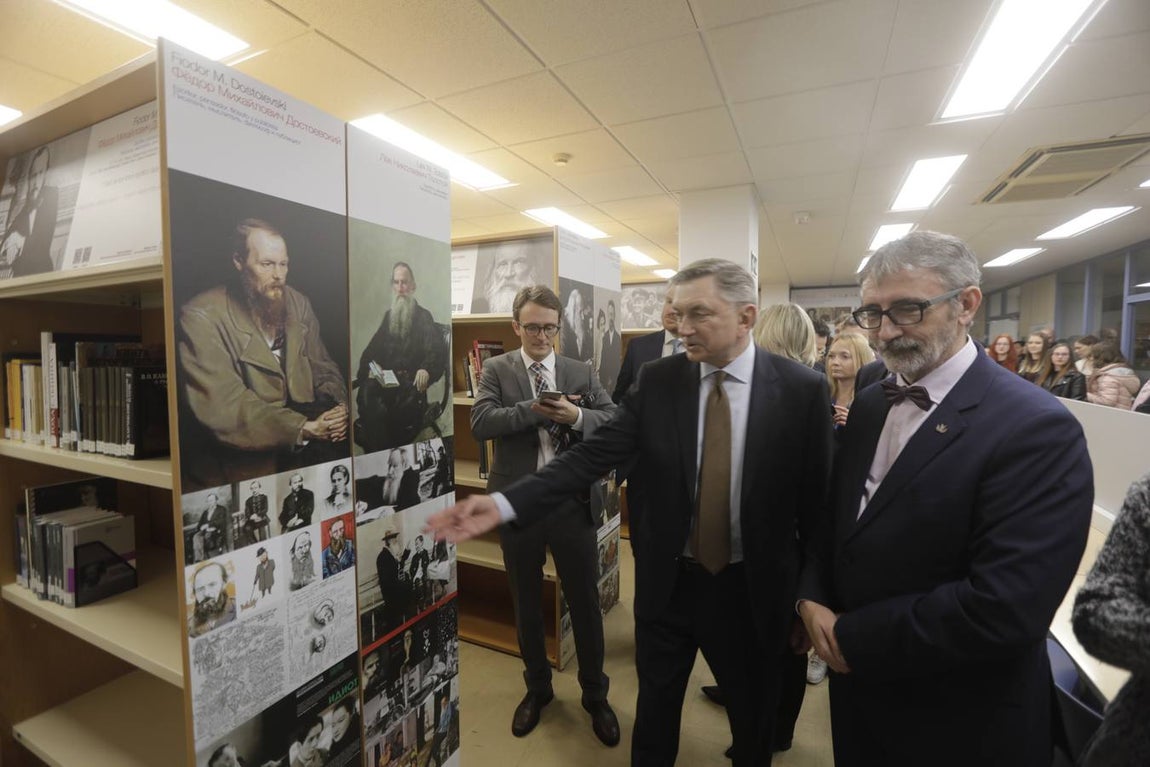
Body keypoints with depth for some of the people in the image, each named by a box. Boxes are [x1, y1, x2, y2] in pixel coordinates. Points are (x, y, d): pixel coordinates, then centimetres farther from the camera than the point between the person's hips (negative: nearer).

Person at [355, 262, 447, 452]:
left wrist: (426, 370, -26)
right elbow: (372, 349, 22)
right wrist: (371, 367, -3)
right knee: (366, 392, -31)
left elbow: (437, 350, -4)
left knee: (408, 400, -38)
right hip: (385, 379, 3)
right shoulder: (388, 316, 25)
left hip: (411, 381, -3)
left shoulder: (424, 317, 10)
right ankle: (377, 452, -25)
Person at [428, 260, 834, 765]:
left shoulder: (802, 389, -12)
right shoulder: (658, 380, -8)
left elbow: (816, 499, -6)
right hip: (667, 581, 2)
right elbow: (593, 455, -13)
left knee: (753, 720, 23)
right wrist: (505, 503, -24)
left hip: (752, 588, -1)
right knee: (655, 711, 23)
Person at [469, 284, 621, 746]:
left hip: (571, 503, 1)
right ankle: (537, 688, 43)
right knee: (526, 604, 18)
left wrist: (577, 416, -22)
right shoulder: (497, 370, -1)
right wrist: (535, 409, -25)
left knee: (585, 603, 13)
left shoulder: (581, 372, 3)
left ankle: (595, 695, 37)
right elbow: (481, 422, -15)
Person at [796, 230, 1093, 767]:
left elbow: (1005, 608, -28)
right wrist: (812, 599, -9)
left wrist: (852, 638, -19)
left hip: (961, 722, -5)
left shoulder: (1037, 429, -22)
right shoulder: (870, 405, 0)